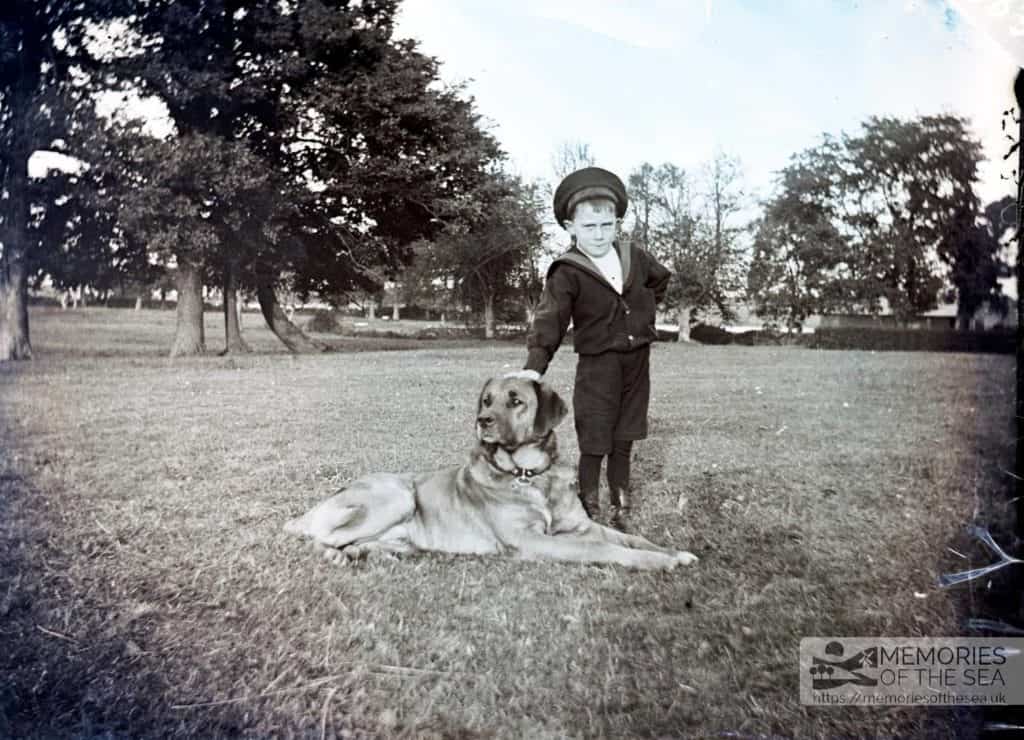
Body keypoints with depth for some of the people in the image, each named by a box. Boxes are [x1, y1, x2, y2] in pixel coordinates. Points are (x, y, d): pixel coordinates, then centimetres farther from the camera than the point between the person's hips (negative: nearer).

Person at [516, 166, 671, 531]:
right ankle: (589, 515, 12)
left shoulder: (635, 257, 3)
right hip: (597, 365, -4)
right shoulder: (567, 273, -12)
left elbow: (661, 277, 26)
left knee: (623, 444, 12)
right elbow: (549, 320, -21)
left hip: (637, 362, 5)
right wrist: (534, 365, -32)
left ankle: (622, 514, 22)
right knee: (594, 446, -1)